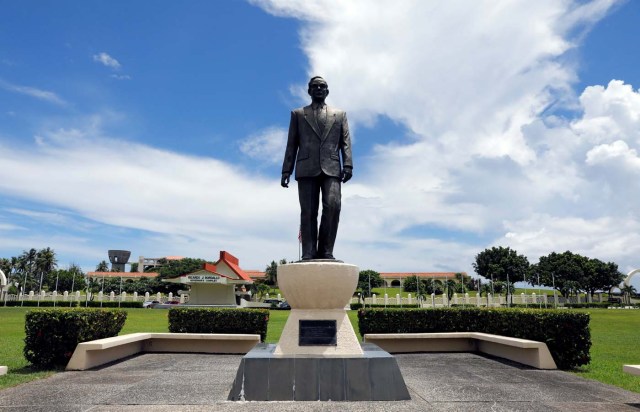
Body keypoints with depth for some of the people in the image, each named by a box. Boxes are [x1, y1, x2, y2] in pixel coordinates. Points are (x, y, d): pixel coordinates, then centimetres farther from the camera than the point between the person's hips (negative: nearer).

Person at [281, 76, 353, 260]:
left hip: (331, 169, 0)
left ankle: (326, 251, -9)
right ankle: (309, 253, -5)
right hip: (307, 169, 0)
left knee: (333, 206, -16)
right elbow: (292, 145, 14)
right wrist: (286, 170, 4)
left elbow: (345, 142, 12)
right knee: (308, 212, -5)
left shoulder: (339, 114, 22)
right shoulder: (298, 114, 20)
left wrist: (348, 165, -4)